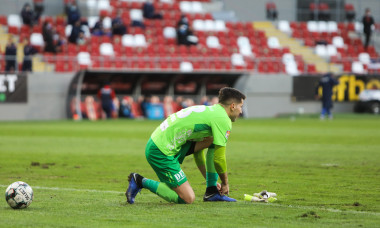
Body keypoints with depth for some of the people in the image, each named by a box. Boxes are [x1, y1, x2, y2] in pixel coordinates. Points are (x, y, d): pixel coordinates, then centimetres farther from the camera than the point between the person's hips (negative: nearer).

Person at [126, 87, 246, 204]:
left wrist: (210, 181, 35)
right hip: (161, 153, -10)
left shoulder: (210, 111, 22)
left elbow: (197, 148, 31)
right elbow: (219, 158, -8)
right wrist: (225, 183, 8)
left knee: (212, 140, 12)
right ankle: (141, 182, -3)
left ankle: (211, 191, 12)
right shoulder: (223, 120, -9)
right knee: (188, 198, -10)